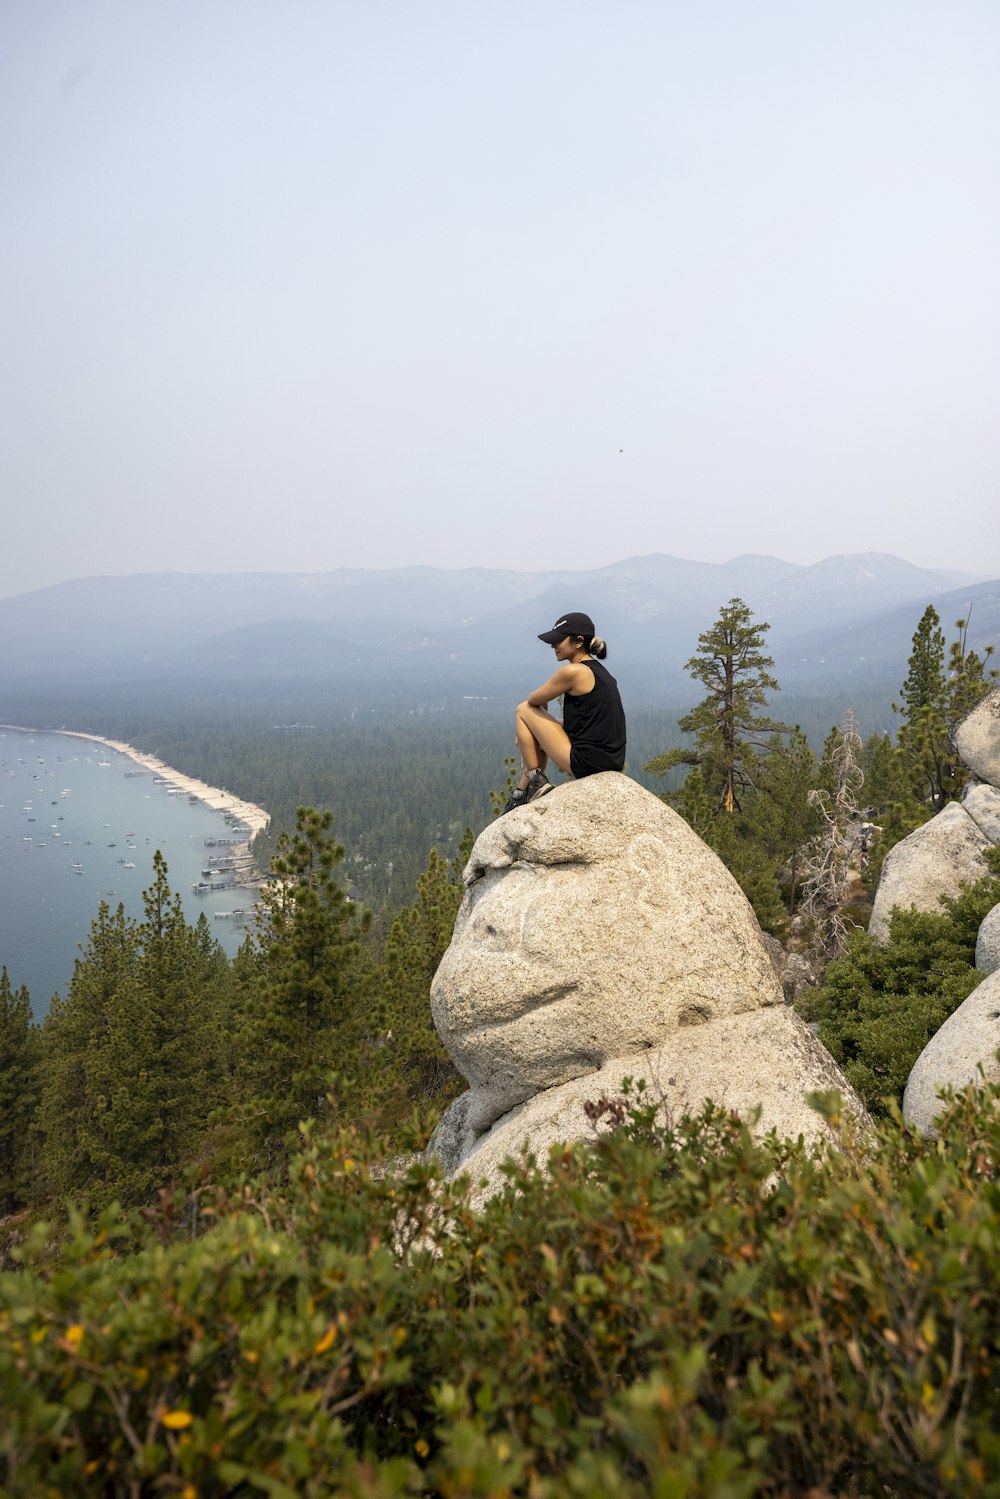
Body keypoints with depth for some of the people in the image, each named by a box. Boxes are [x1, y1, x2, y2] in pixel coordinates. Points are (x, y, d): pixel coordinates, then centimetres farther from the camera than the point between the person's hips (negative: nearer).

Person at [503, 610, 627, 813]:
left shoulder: (573, 672, -15)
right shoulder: (598, 670, 14)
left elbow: (534, 701, -4)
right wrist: (532, 728, 17)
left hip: (585, 762, -10)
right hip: (610, 763, 10)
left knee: (523, 711, 2)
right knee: (536, 738, 29)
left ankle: (535, 782, 3)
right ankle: (521, 795, 29)